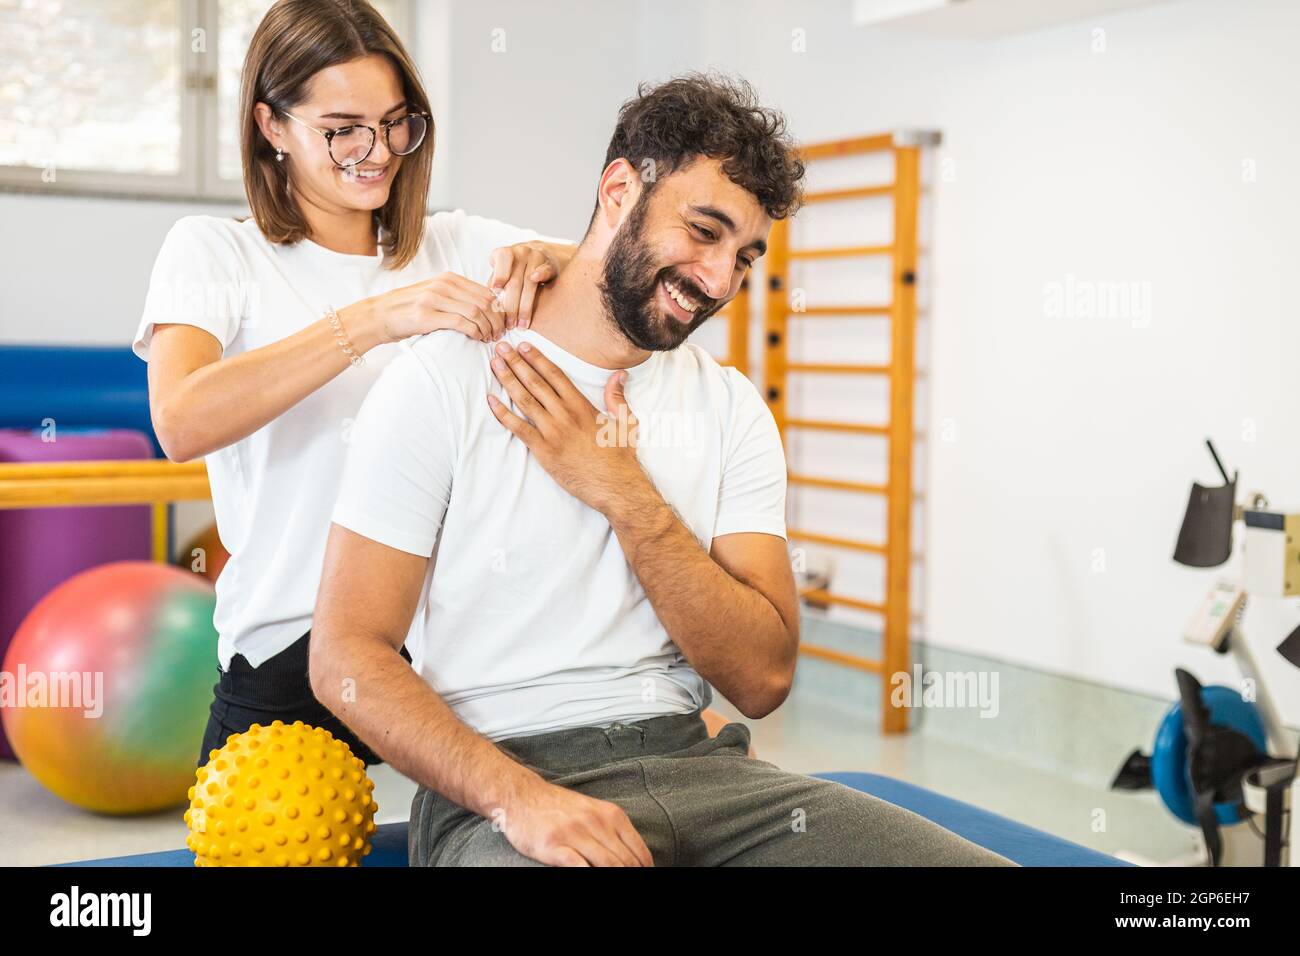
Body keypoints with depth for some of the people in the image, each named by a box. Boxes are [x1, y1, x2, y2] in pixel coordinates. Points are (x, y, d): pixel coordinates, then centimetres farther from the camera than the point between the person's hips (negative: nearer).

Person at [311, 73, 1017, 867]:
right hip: (496, 777, -3)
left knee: (979, 859, -16)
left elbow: (763, 678, 2)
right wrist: (518, 797, -21)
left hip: (691, 761, 4)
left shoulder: (730, 408, 11)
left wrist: (627, 497, -9)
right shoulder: (441, 382, -2)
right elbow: (348, 655, -7)